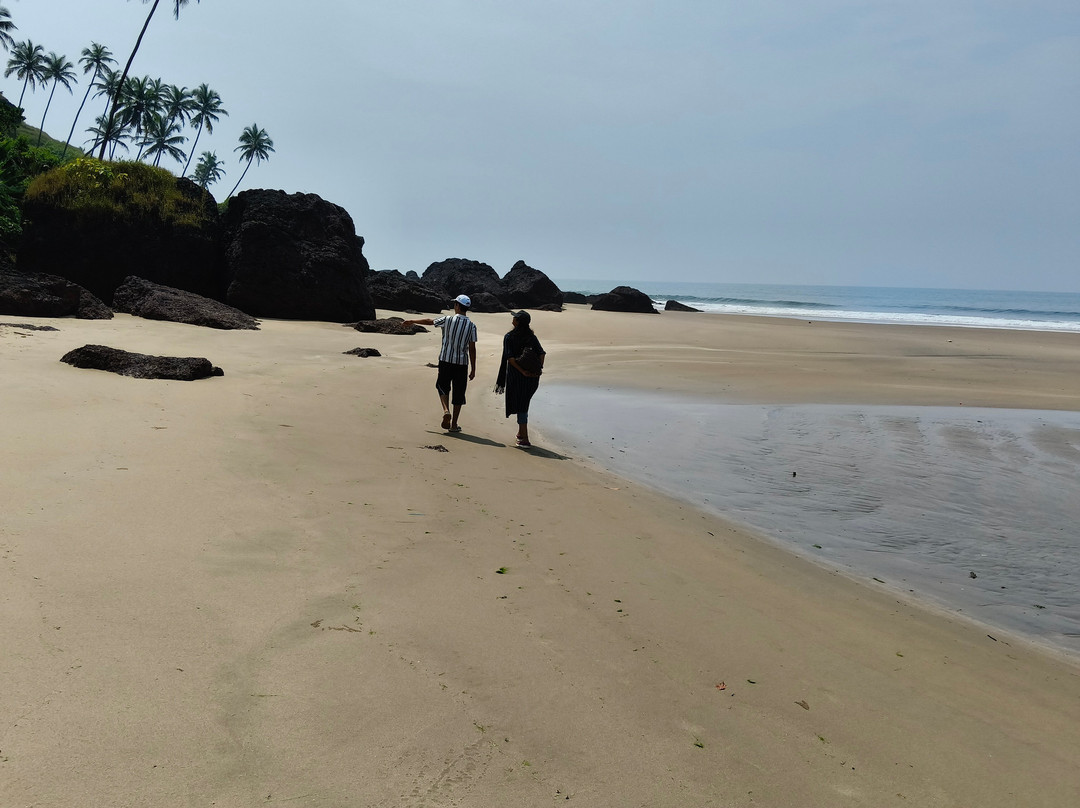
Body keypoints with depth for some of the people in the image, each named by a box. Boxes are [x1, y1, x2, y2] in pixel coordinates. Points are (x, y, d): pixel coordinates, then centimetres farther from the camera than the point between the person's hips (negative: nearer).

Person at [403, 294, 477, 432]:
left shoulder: (448, 320, -6)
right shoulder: (471, 326, -4)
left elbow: (429, 321, 10)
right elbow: (472, 349, -4)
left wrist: (412, 321, 28)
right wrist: (473, 369, 3)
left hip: (446, 360, 0)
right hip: (462, 363, 0)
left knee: (443, 386, 17)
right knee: (458, 393, 7)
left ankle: (446, 410, -8)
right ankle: (453, 425, 10)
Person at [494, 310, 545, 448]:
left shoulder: (509, 337, -6)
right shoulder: (532, 337, 6)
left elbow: (510, 357, -17)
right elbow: (541, 353, -7)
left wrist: (522, 371, -19)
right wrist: (540, 368, -11)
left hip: (516, 374, -4)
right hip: (533, 376, 4)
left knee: (520, 405, 1)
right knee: (523, 402, 20)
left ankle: (525, 439, -4)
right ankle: (521, 433, 30)